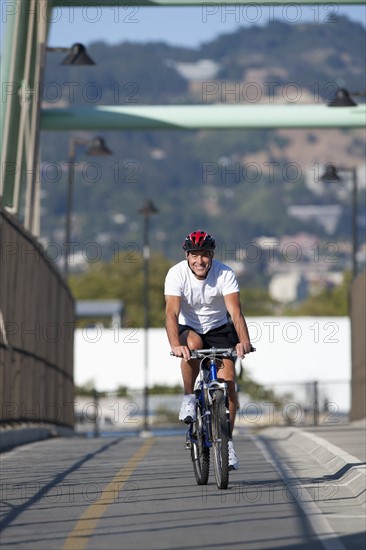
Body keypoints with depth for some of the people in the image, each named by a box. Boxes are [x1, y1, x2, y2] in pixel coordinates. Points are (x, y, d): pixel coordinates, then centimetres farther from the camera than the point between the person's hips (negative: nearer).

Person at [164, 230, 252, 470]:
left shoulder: (225, 274, -20)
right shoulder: (177, 274, -22)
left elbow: (236, 312, -30)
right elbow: (172, 312, -32)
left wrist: (244, 341, -48)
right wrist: (175, 345, -49)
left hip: (219, 329, 1)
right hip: (188, 328, -1)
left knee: (228, 381, -13)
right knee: (193, 343, -37)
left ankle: (227, 441, 0)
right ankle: (189, 398, -16)